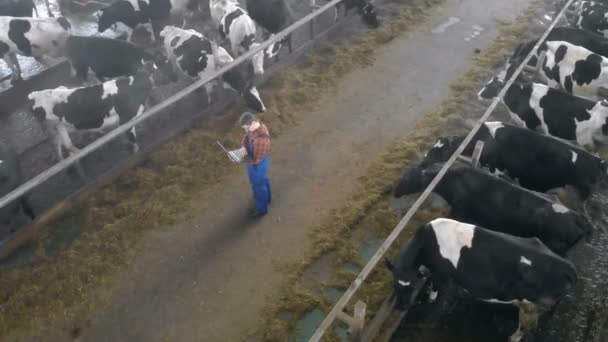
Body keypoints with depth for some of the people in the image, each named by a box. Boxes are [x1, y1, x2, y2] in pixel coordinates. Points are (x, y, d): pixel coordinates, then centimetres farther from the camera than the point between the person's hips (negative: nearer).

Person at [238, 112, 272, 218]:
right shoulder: (257, 125, -13)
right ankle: (266, 198, 59)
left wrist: (244, 157, -20)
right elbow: (246, 136, 3)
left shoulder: (260, 138, -41)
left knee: (258, 185, 15)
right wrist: (243, 147, -16)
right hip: (262, 161, 9)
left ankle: (261, 209, 39)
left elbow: (256, 160, -33)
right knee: (263, 180, 31)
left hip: (258, 165, -9)